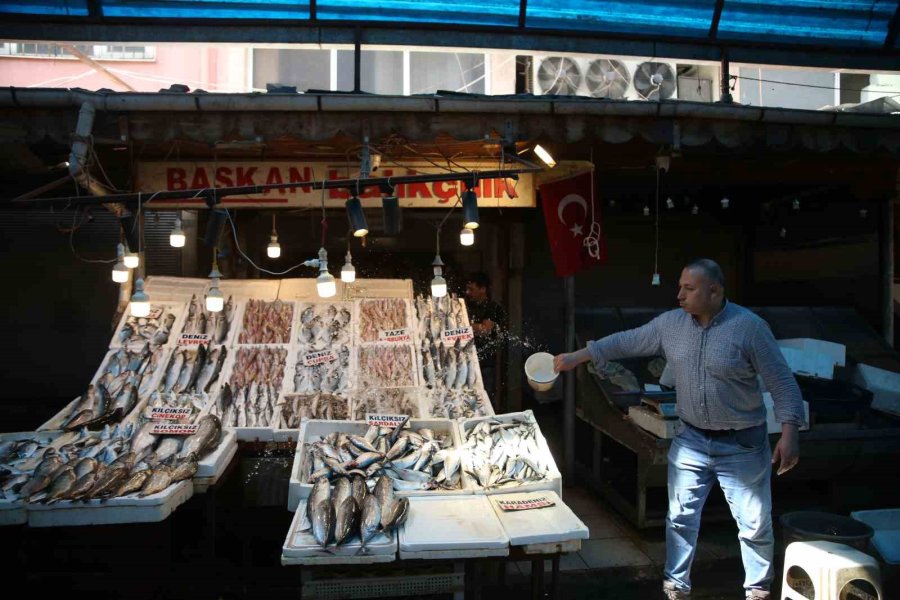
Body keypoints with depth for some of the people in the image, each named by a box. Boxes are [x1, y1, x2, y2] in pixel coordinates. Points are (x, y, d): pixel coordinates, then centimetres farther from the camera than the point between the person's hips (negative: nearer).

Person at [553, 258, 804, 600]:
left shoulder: (749, 327, -16)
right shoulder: (670, 324, -3)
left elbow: (782, 382, -12)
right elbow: (626, 342, 5)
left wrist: (789, 433, -18)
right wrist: (577, 357, 5)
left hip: (742, 445, -3)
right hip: (691, 440, 4)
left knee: (754, 524, 10)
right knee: (680, 518, 11)